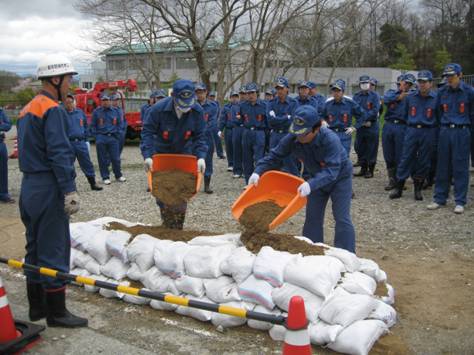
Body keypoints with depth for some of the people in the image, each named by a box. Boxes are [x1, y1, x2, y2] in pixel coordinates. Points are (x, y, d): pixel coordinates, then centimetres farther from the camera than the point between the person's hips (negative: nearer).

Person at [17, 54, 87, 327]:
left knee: (35, 246, 15)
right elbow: (59, 153, -21)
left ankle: (37, 306, 26)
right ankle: (56, 313, 6)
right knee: (54, 250, -3)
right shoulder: (53, 110, -14)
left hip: (29, 184, 10)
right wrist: (70, 191, -22)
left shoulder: (27, 109, 16)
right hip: (48, 188, -10)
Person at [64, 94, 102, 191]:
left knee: (87, 164, 7)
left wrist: (86, 139, 12)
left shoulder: (80, 112, 8)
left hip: (81, 142, 3)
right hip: (68, 144, -3)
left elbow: (85, 127, 16)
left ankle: (93, 183, 16)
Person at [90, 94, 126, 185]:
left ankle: (118, 175, 17)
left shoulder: (115, 111, 8)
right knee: (103, 159, 4)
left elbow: (119, 124, 14)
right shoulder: (96, 112, 3)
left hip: (113, 137, 1)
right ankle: (105, 177, 12)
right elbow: (93, 126, 6)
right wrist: (96, 136, -2)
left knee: (116, 158, 2)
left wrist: (118, 135, 3)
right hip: (101, 138, -1)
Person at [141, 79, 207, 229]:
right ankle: (167, 225, 17)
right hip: (161, 153, -1)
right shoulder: (159, 109, -25)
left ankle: (178, 229, 13)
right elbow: (147, 132, -19)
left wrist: (201, 156, -25)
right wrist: (147, 156, -29)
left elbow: (200, 136, -11)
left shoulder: (197, 111, -19)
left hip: (184, 153, 1)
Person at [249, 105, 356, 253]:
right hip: (317, 178, 5)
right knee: (313, 217, 8)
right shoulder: (292, 138, -23)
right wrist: (258, 172, -31)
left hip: (340, 176, -5)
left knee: (342, 218, -8)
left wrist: (311, 184, -59)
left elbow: (331, 170, -45)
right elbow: (274, 156, -15)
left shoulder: (331, 140, -38)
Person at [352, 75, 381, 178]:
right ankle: (363, 169, 20)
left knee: (371, 149, 0)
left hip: (372, 126, -4)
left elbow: (375, 111, -12)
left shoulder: (375, 95, -2)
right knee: (360, 148, 8)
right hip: (360, 126, 4)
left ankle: (370, 171, 8)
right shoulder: (356, 96, 9)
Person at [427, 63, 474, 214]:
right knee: (443, 166, 8)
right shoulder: (442, 92, 5)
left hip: (462, 132, -3)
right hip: (445, 131, 3)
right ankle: (439, 199, 15)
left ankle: (460, 202, 7)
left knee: (460, 167, 0)